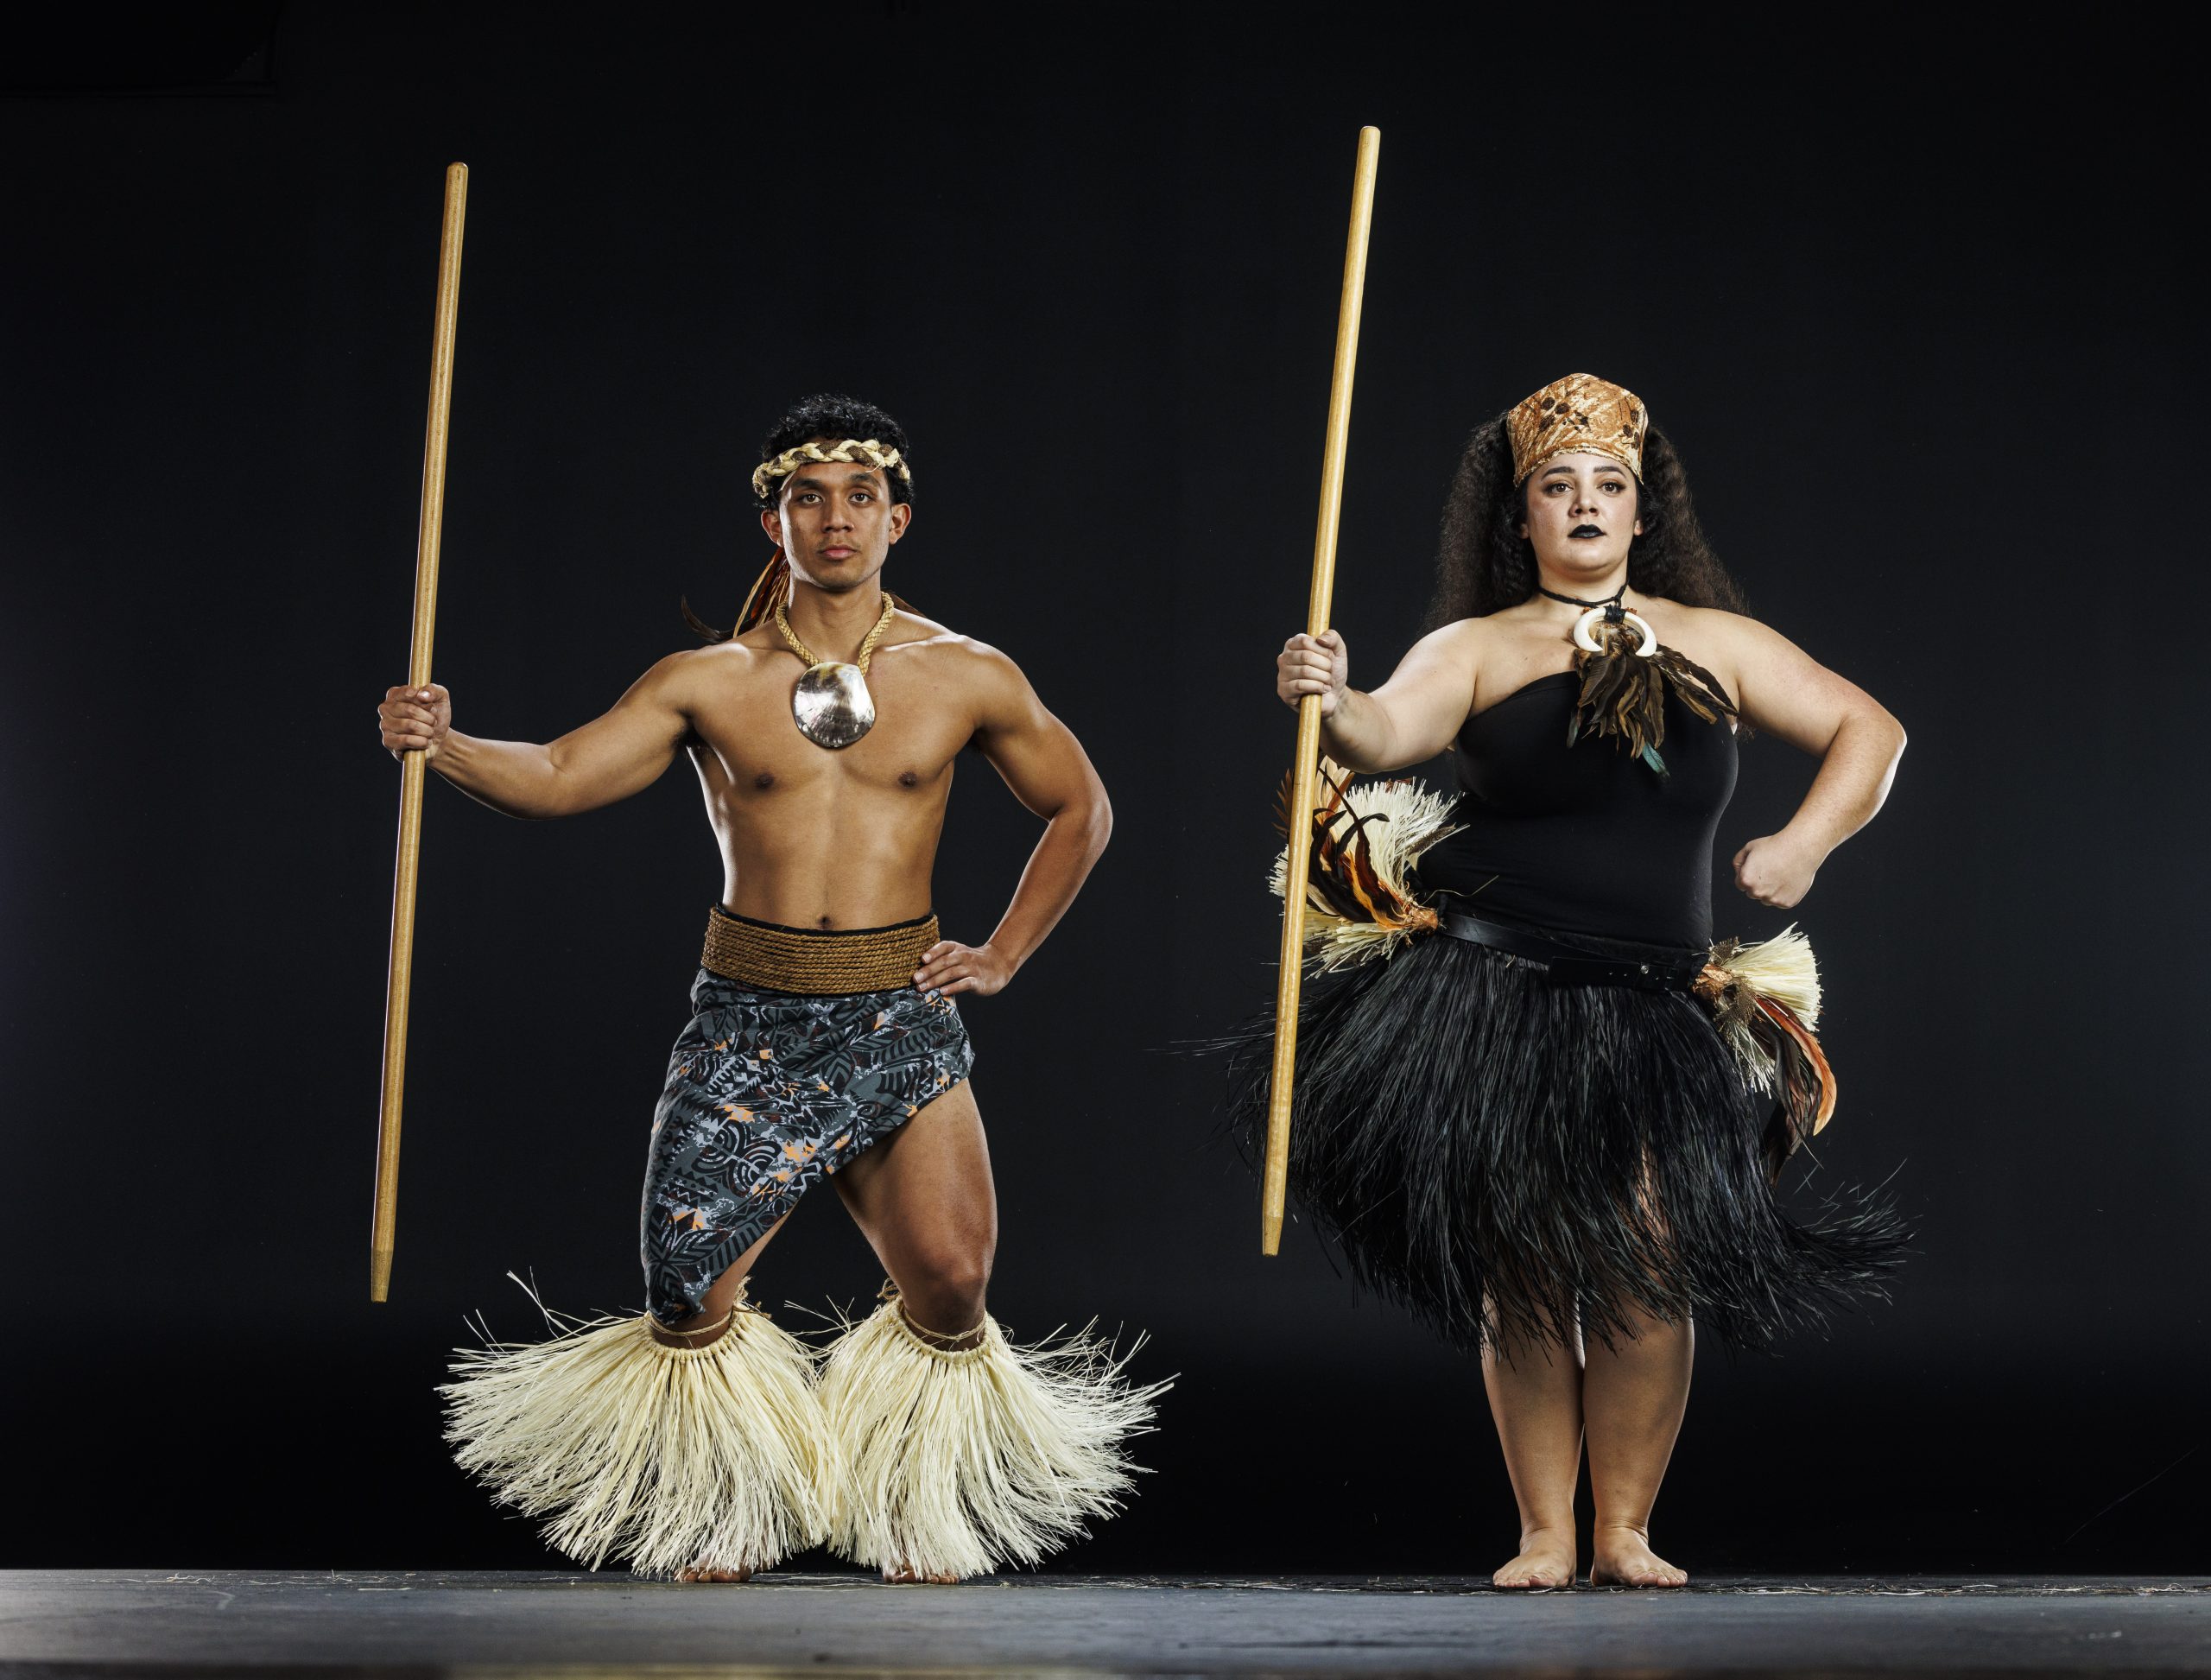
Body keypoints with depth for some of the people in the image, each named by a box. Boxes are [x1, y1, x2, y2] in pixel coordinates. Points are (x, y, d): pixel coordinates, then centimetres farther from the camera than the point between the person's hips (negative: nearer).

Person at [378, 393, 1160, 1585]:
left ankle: (919, 1515, 18)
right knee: (689, 1291, -4)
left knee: (950, 1284, -9)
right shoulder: (708, 680, 1)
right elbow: (558, 777, -10)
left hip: (901, 1016, 0)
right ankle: (720, 1519, 22)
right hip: (747, 1017, 0)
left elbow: (1079, 810, 16)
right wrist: (444, 745, -28)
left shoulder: (965, 677, 3)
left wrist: (1004, 954, 9)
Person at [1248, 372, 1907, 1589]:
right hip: (1495, 997, -2)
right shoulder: (1477, 650, 5)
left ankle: (1625, 1533, 3)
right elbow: (1388, 731, -14)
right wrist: (1332, 703, -37)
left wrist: (1803, 844, 5)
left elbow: (1867, 732, 20)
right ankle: (1544, 1534, 9)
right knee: (1523, 1271, -4)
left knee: (1650, 1261, -10)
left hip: (1652, 1017, 2)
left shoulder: (1715, 644, 14)